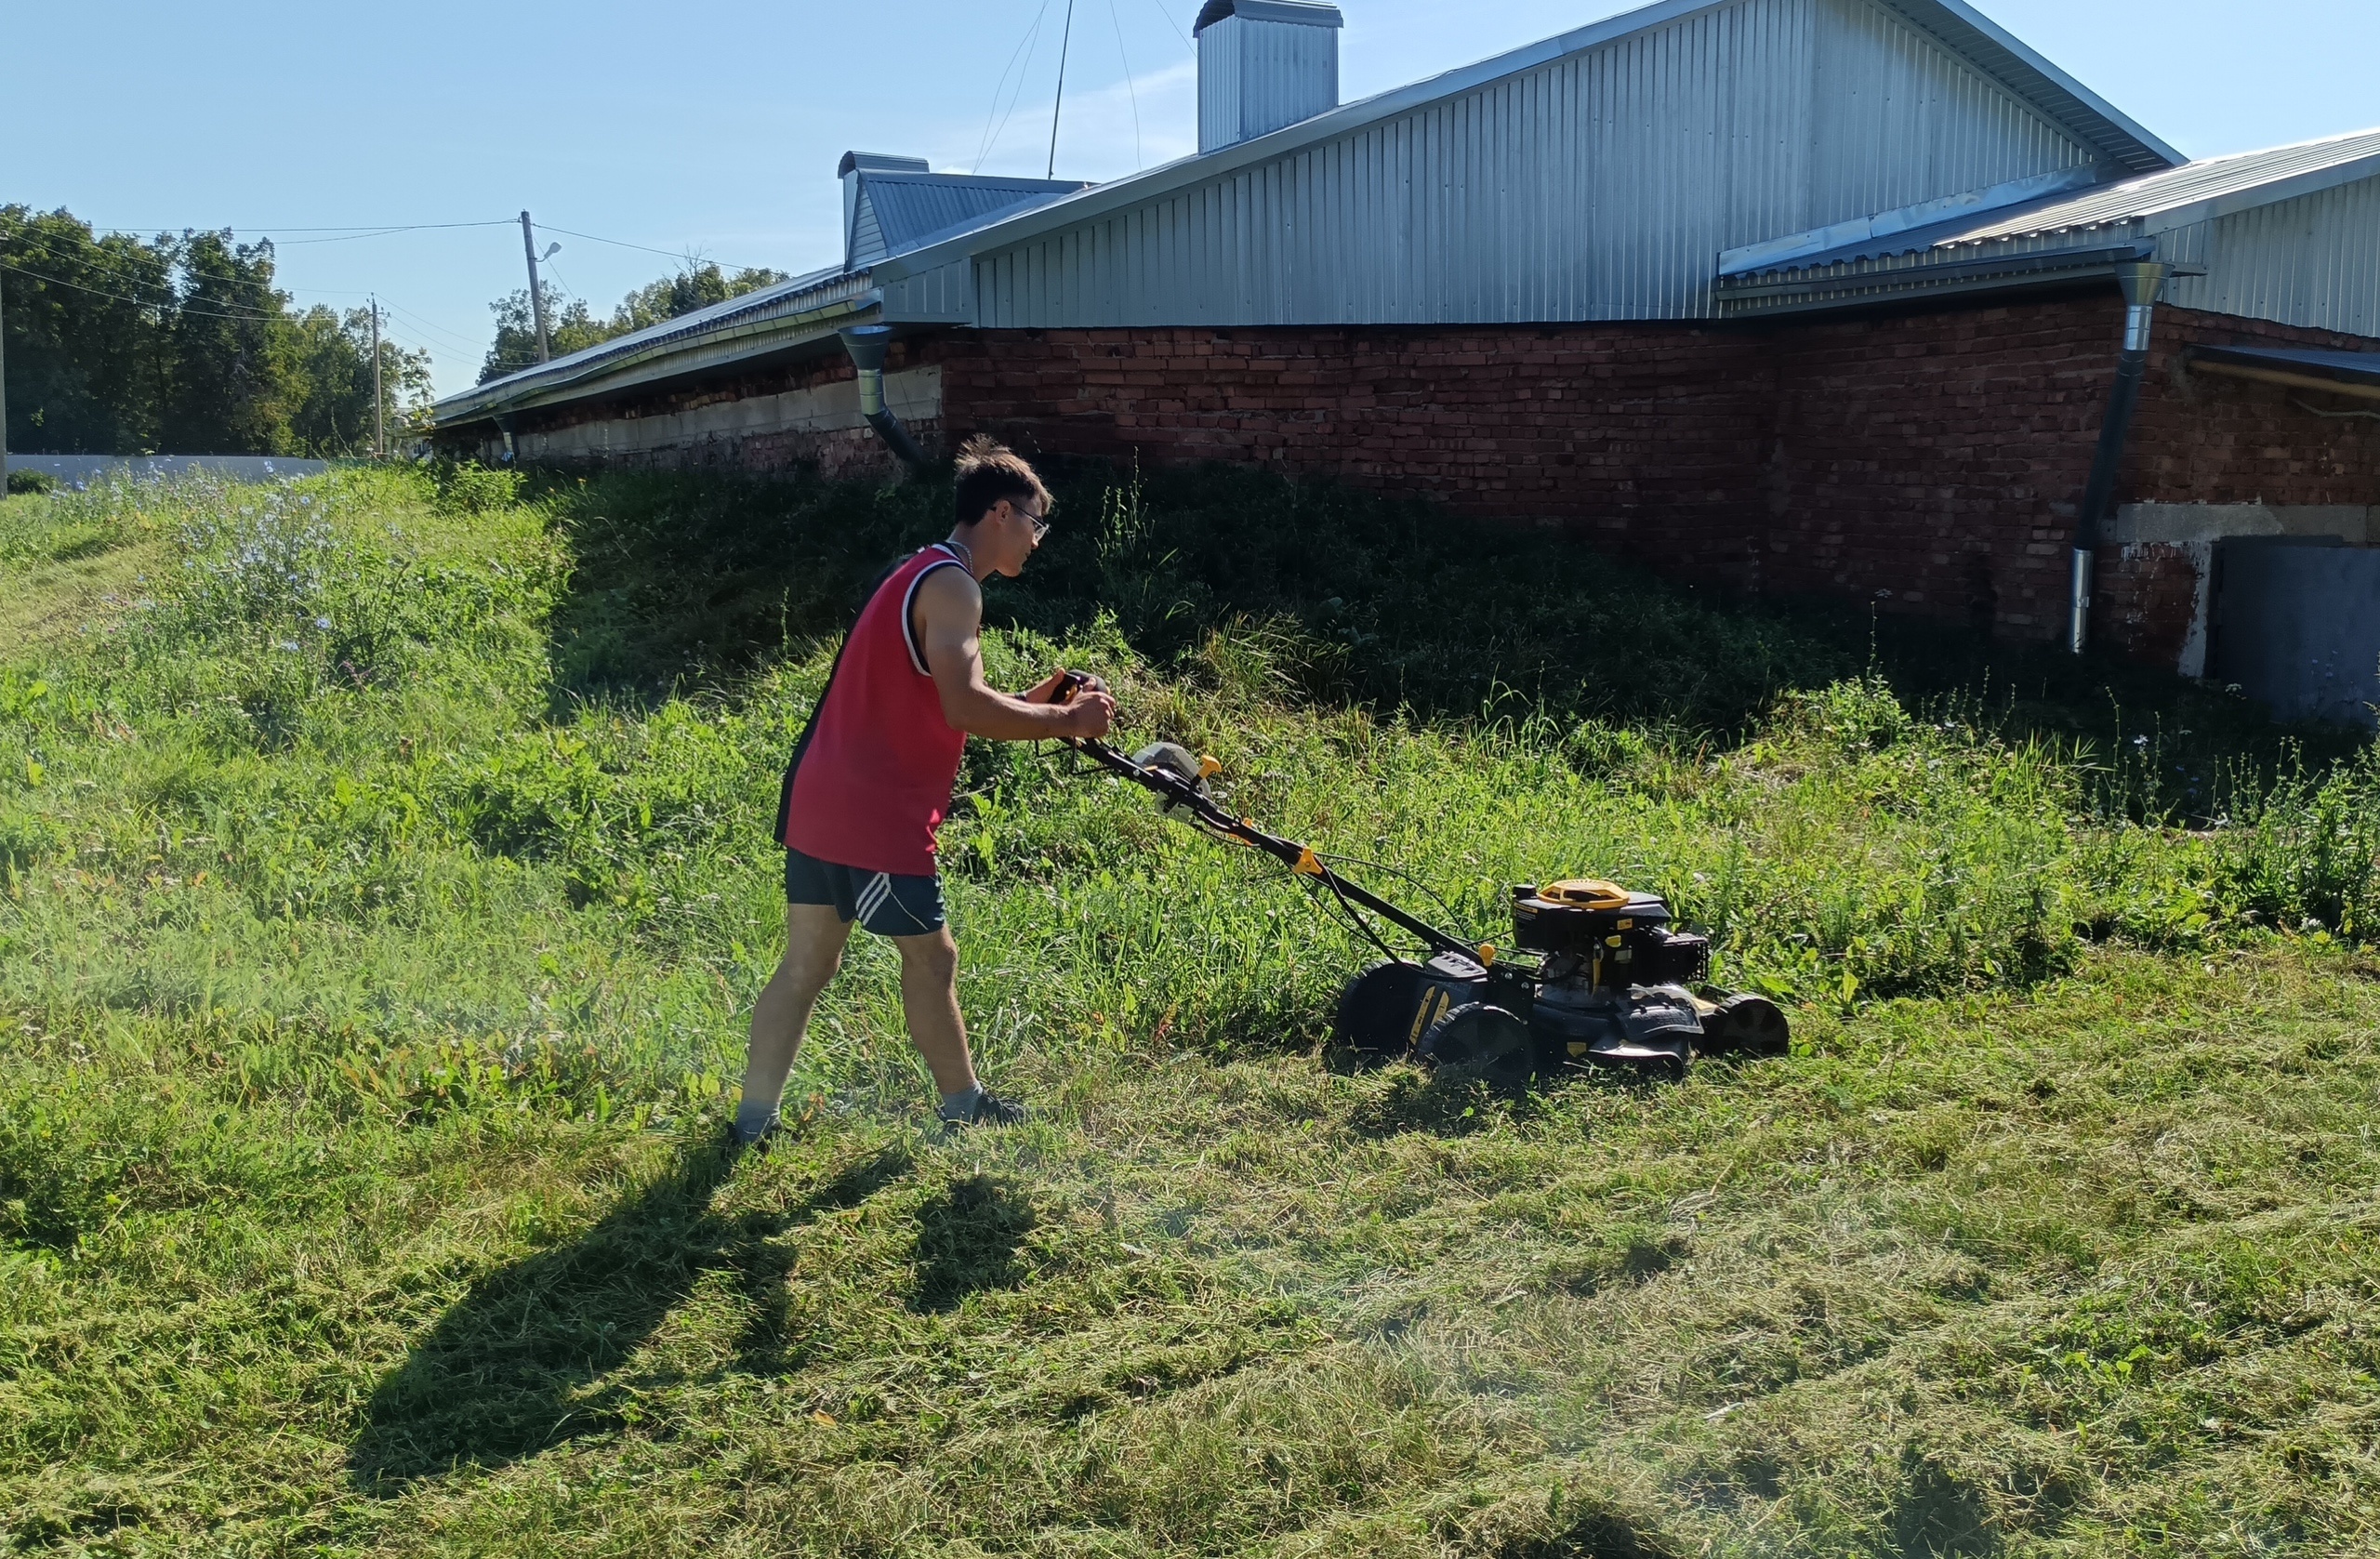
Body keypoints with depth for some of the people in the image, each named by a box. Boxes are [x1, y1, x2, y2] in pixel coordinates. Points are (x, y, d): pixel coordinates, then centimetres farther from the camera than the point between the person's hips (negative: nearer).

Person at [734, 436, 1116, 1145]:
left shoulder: (919, 575, 19)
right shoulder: (951, 585, -14)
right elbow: (964, 709, -26)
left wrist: (1041, 697, 10)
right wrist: (1065, 722, -15)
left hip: (822, 803, 9)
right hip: (875, 818, -9)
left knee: (808, 964, 12)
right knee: (930, 957, 6)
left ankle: (754, 1121, 16)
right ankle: (964, 1104, 22)